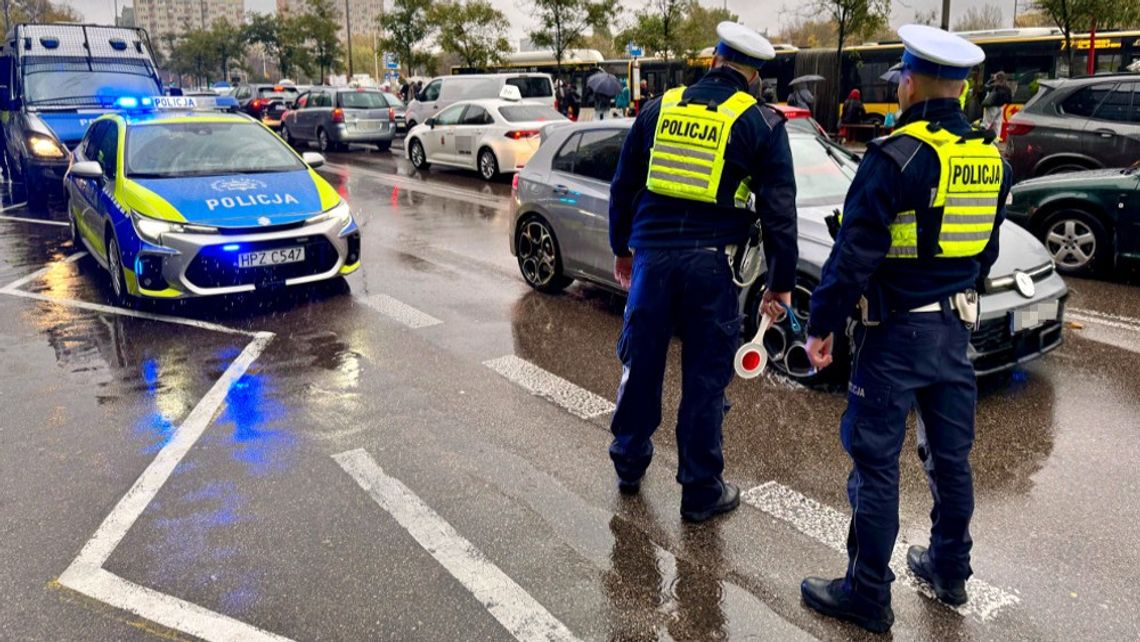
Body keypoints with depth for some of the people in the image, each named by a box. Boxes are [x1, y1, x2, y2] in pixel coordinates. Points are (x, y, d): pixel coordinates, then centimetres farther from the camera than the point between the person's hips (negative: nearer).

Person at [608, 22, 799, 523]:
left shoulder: (659, 108, 10)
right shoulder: (762, 123, 1)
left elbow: (623, 187, 14)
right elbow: (779, 211, -1)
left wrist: (622, 249, 25)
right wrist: (781, 282, 6)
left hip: (652, 254, 3)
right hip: (711, 261, -3)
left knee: (641, 363, 16)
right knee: (705, 378, 6)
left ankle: (629, 464, 32)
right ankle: (701, 492, 17)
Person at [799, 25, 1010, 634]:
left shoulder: (896, 156, -17)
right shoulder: (991, 159, 7)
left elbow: (854, 254, -19)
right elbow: (986, 250, 17)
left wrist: (822, 324, -11)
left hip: (895, 332, -7)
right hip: (955, 327, 8)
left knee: (876, 463, 1)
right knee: (950, 455, 18)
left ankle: (867, 595, 11)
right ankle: (949, 571, 35)